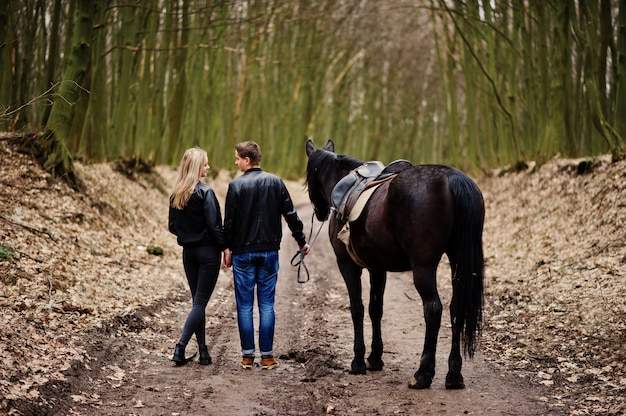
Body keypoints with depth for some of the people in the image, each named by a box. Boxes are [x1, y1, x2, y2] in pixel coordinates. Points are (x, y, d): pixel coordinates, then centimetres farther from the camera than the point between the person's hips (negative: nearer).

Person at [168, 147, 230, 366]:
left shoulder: (176, 195, 5)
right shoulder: (205, 192, -15)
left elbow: (172, 226, 9)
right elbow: (214, 224, -17)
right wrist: (225, 246, -7)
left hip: (188, 251, 6)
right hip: (208, 251, -6)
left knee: (197, 300, 12)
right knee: (200, 301, -1)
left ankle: (203, 351, 13)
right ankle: (180, 346, -10)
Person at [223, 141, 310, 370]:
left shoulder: (236, 185, -7)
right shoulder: (275, 182, 1)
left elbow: (229, 221, -6)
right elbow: (291, 215, 2)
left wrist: (228, 248, 5)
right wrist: (301, 241, 13)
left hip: (242, 252, -2)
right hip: (269, 251, 2)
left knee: (244, 305, 5)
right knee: (267, 305, 6)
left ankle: (248, 355, 7)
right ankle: (267, 356, 6)